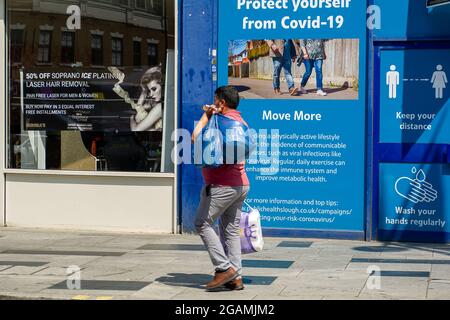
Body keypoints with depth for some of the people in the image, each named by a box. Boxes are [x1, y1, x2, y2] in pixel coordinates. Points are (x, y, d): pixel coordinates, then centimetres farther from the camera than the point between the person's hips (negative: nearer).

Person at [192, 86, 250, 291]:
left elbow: (196, 138, -17)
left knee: (202, 224, 0)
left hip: (221, 185, -9)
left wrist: (205, 117, -4)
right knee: (231, 230, 9)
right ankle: (236, 277, 6)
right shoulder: (241, 122, 16)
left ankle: (224, 268, -6)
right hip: (241, 184, 9)